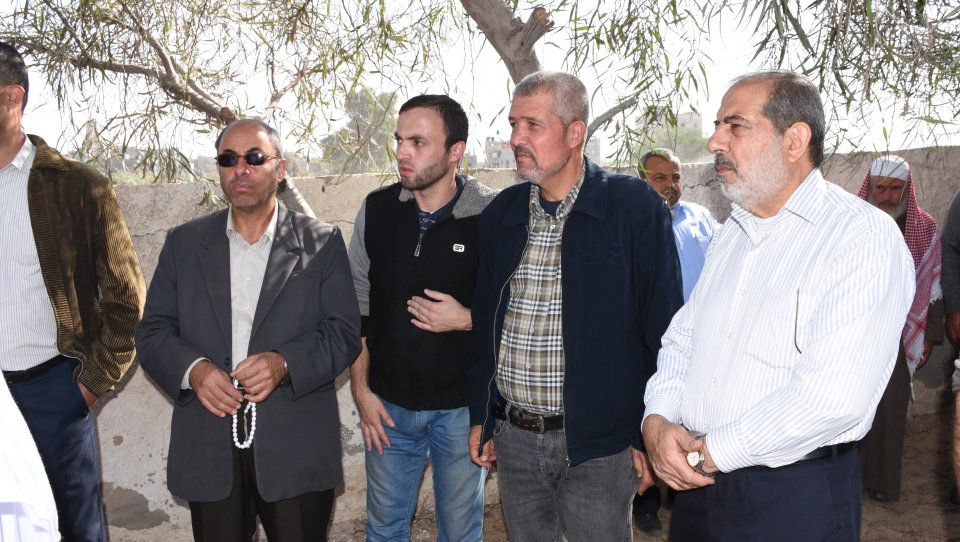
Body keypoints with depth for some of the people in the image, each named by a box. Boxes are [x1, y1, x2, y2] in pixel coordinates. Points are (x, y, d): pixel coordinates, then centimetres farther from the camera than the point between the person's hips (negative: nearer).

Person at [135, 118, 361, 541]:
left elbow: (344, 333, -3)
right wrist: (192, 369, -14)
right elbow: (152, 332, 6)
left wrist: (284, 362, -20)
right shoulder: (184, 243, 9)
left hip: (295, 448, -2)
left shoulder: (322, 243, 2)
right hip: (208, 448, 2)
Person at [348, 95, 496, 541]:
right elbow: (356, 306, 4)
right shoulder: (377, 210, -2)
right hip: (388, 404, 3)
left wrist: (467, 319, -21)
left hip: (462, 407, -2)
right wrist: (360, 389, 2)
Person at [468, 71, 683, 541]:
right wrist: (480, 417, 12)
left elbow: (662, 330, -8)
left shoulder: (635, 207, -9)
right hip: (513, 437, 5)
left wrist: (652, 435, -9)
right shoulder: (501, 213, 6)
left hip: (598, 443, -4)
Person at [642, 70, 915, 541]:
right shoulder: (733, 233, 11)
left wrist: (706, 454, -18)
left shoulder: (863, 237, -15)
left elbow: (833, 396, -25)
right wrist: (658, 420, -8)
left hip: (793, 500, -6)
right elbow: (682, 337, 11)